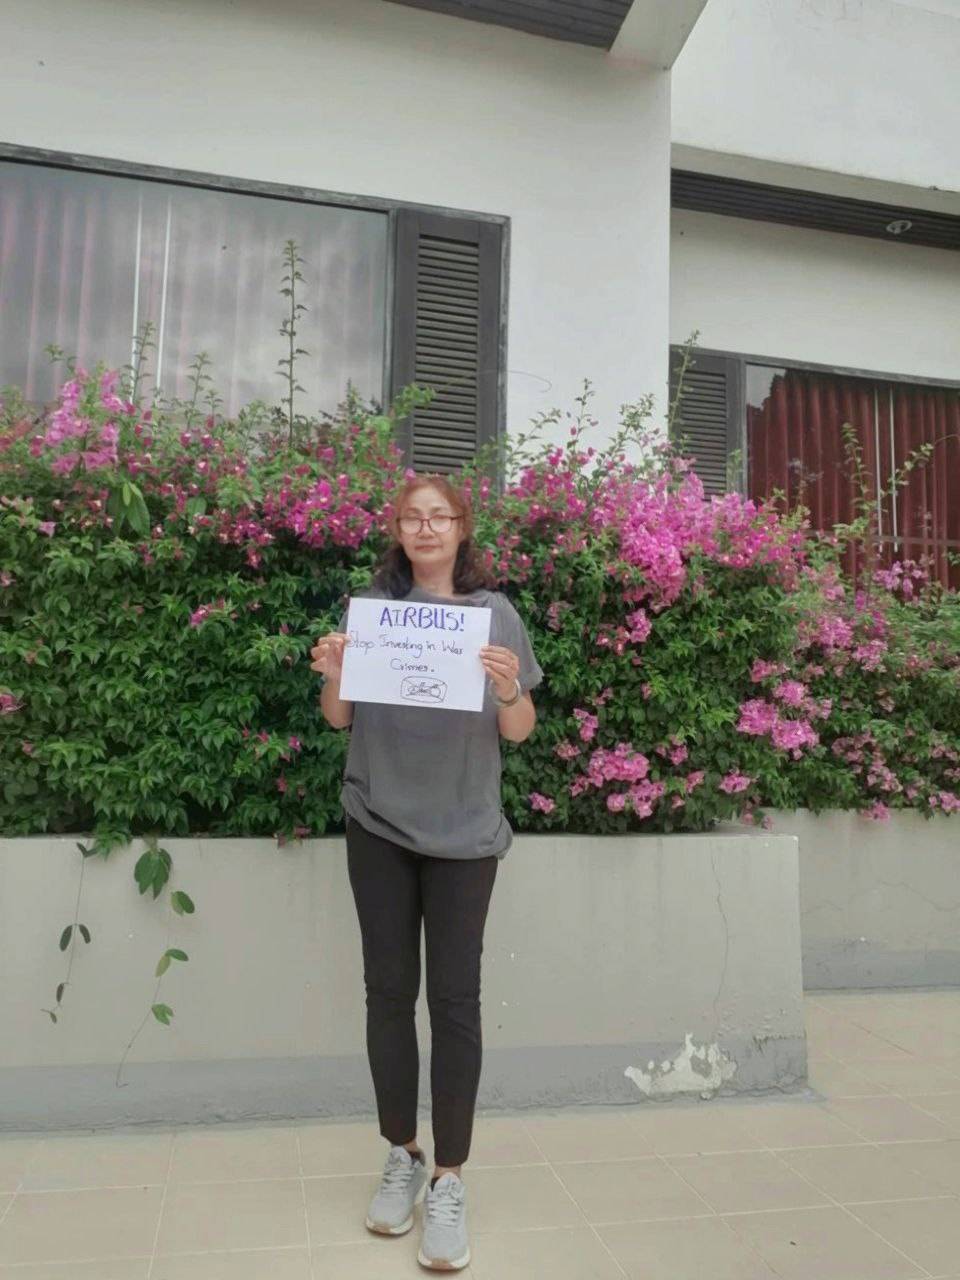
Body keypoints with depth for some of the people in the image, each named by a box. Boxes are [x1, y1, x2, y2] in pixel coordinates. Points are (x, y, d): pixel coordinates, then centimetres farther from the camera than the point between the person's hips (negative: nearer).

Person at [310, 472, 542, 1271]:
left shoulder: (494, 612, 0)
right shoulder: (370, 607, 3)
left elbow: (519, 733, 0)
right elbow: (338, 719, 7)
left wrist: (508, 690, -21)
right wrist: (332, 676, -14)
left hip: (462, 829, -1)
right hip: (378, 824, 2)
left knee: (454, 997, 1)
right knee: (389, 990, 9)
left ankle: (450, 1179, 15)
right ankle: (401, 1156, 26)